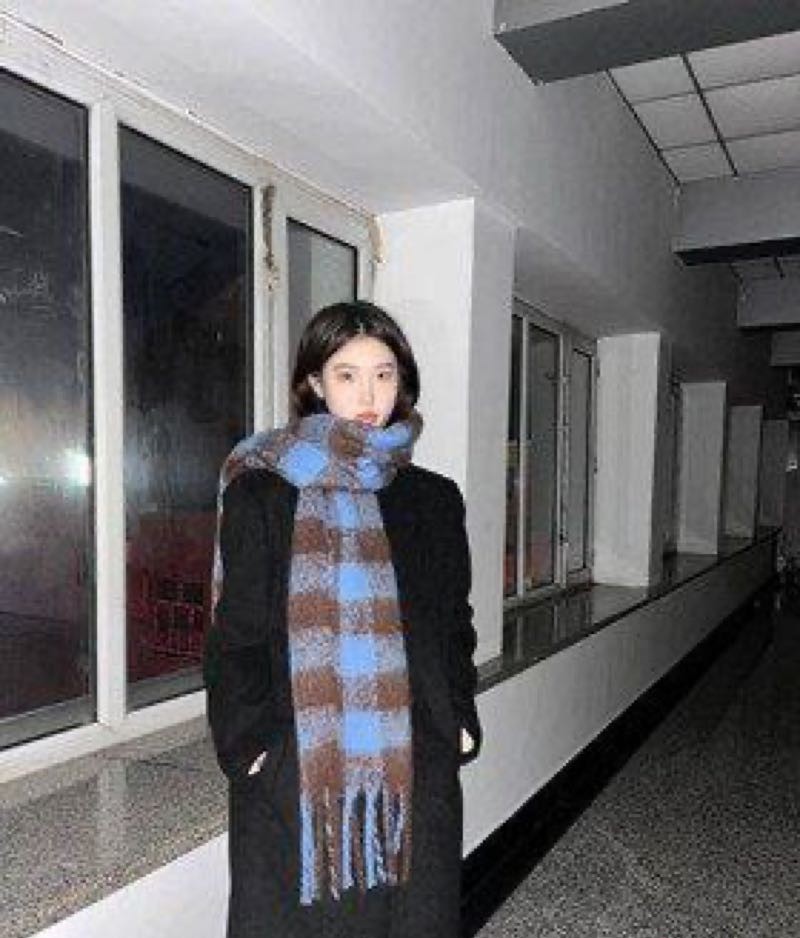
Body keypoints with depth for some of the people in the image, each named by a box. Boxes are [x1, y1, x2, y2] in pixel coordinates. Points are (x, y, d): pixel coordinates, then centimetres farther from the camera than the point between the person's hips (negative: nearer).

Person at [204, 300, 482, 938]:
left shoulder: (435, 500, 6)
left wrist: (458, 722, 3)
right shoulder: (262, 494, -3)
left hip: (414, 766, 3)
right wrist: (249, 745, -8)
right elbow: (236, 635, -3)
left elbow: (455, 626, 11)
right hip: (295, 763, -2)